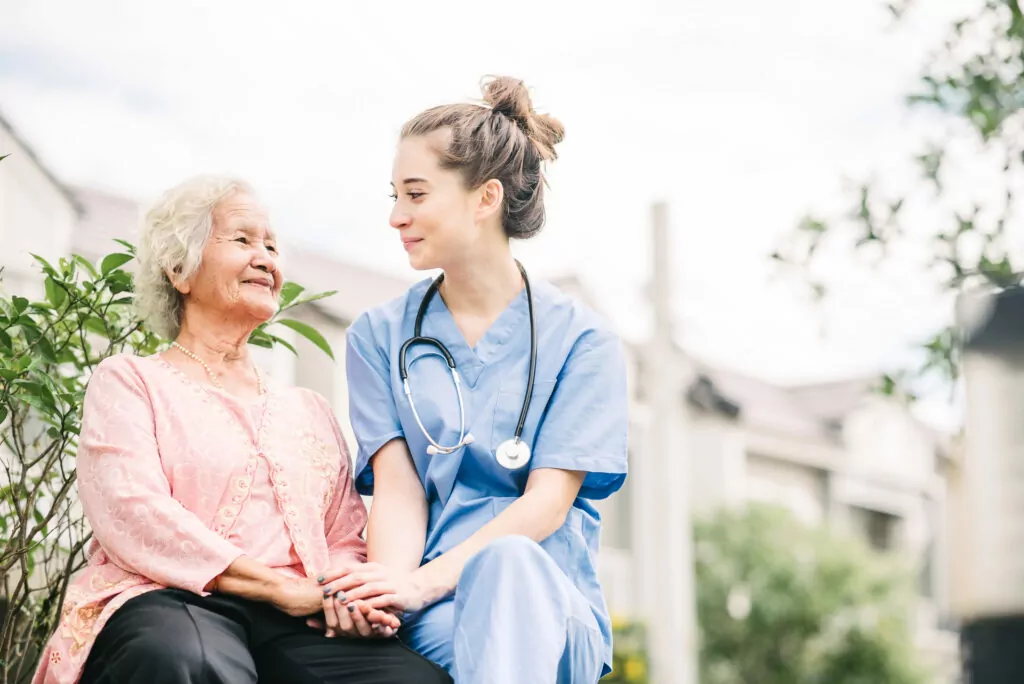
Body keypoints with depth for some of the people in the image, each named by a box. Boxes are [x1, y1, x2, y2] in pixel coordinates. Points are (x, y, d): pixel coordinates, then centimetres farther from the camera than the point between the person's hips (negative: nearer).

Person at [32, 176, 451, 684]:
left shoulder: (309, 409, 30)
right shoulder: (128, 381, 13)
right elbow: (132, 514, -5)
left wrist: (351, 595, -6)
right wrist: (284, 588, -12)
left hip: (298, 625, 4)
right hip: (169, 605, -3)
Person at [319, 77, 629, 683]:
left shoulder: (581, 339, 7)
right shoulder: (380, 337, 15)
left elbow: (548, 502, -6)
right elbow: (397, 487, 2)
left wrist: (428, 581, -22)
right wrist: (387, 588, -21)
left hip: (551, 608, 0)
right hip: (428, 614, 0)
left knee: (506, 563, -39)